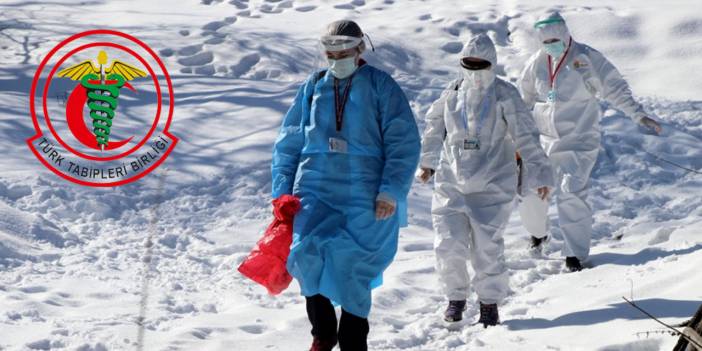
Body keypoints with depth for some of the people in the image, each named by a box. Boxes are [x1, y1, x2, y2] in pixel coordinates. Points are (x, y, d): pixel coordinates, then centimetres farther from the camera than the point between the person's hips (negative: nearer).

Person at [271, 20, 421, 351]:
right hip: (316, 188, 2)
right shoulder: (313, 87, 12)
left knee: (352, 271, -2)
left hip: (363, 195, -2)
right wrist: (282, 192, 8)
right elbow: (287, 143, 15)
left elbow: (404, 142, -3)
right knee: (309, 252, -20)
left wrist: (391, 191, -12)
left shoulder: (381, 85, 2)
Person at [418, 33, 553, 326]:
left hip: (492, 186, -3)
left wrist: (539, 172, -7)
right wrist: (427, 161, 29)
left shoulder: (504, 95, -6)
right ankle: (456, 297, 19)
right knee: (449, 246, -4)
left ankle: (490, 303, 14)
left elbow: (526, 136, -5)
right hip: (451, 183, 3)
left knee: (487, 248, -5)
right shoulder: (452, 93, 5)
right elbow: (434, 126, 22)